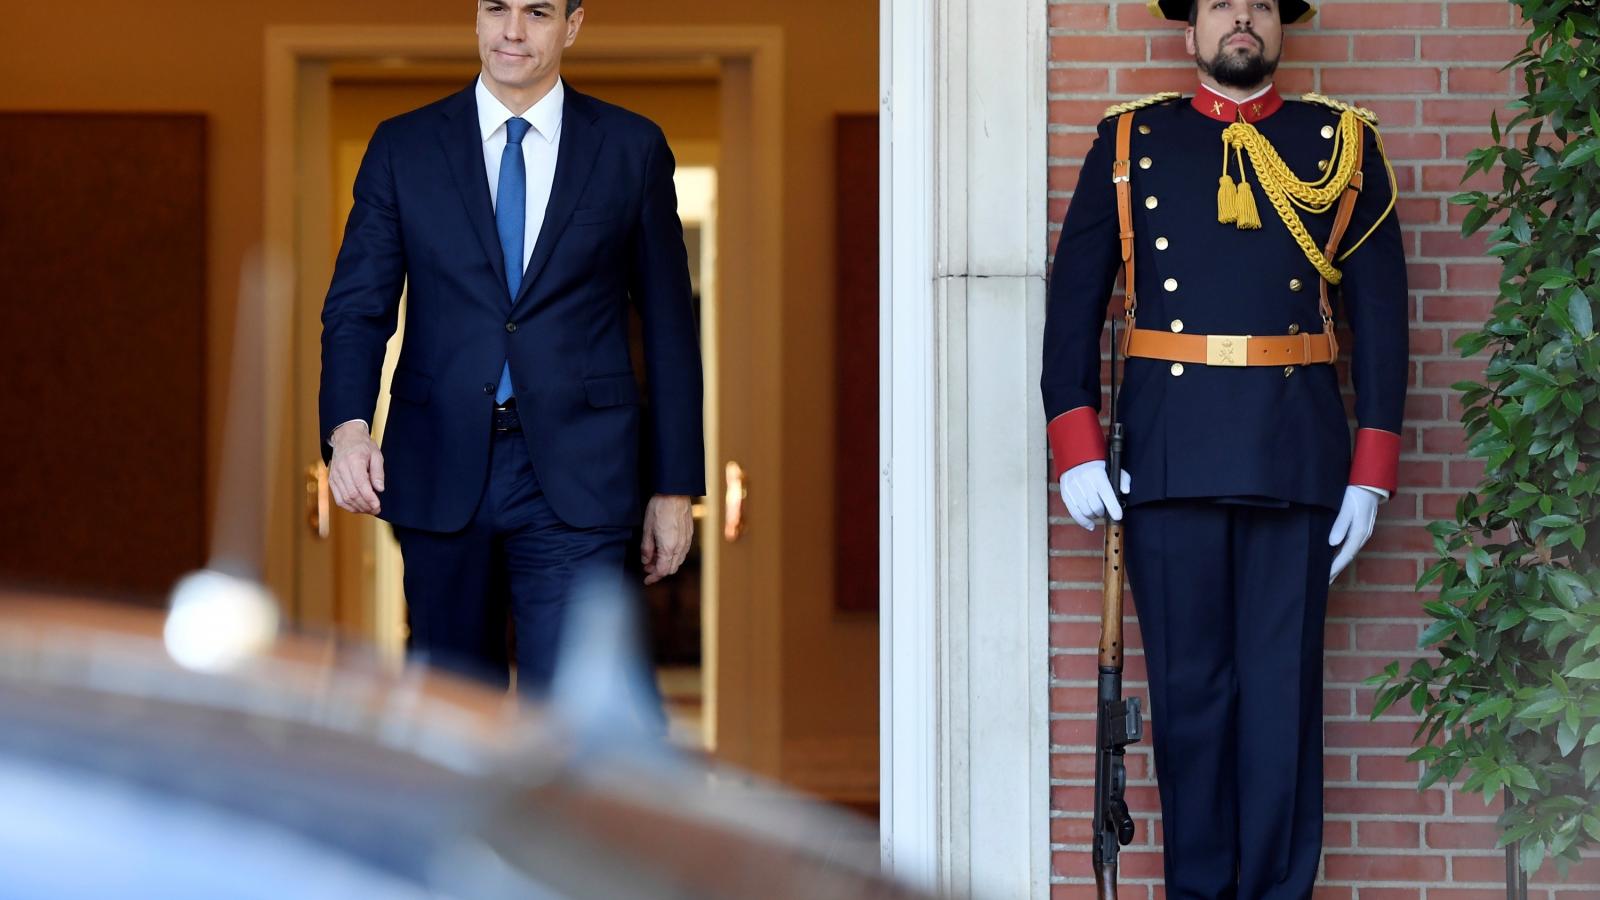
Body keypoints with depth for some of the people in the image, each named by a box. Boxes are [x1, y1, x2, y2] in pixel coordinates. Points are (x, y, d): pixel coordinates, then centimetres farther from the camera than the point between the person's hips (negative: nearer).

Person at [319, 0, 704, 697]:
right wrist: (347, 427, -17)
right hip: (439, 473, 2)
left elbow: (669, 326, 8)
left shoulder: (632, 149, 6)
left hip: (574, 477, -2)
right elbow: (357, 306, 2)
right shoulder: (404, 147, 7)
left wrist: (674, 486, 6)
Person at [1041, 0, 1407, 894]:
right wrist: (1076, 447, -3)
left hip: (1297, 454, 0)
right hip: (1168, 454, 0)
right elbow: (1075, 300, 7)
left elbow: (1381, 311, 6)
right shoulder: (1130, 142, 10)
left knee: (1283, 686, 0)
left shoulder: (1344, 145, 9)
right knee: (1189, 686, 3)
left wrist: (1371, 475, 0)